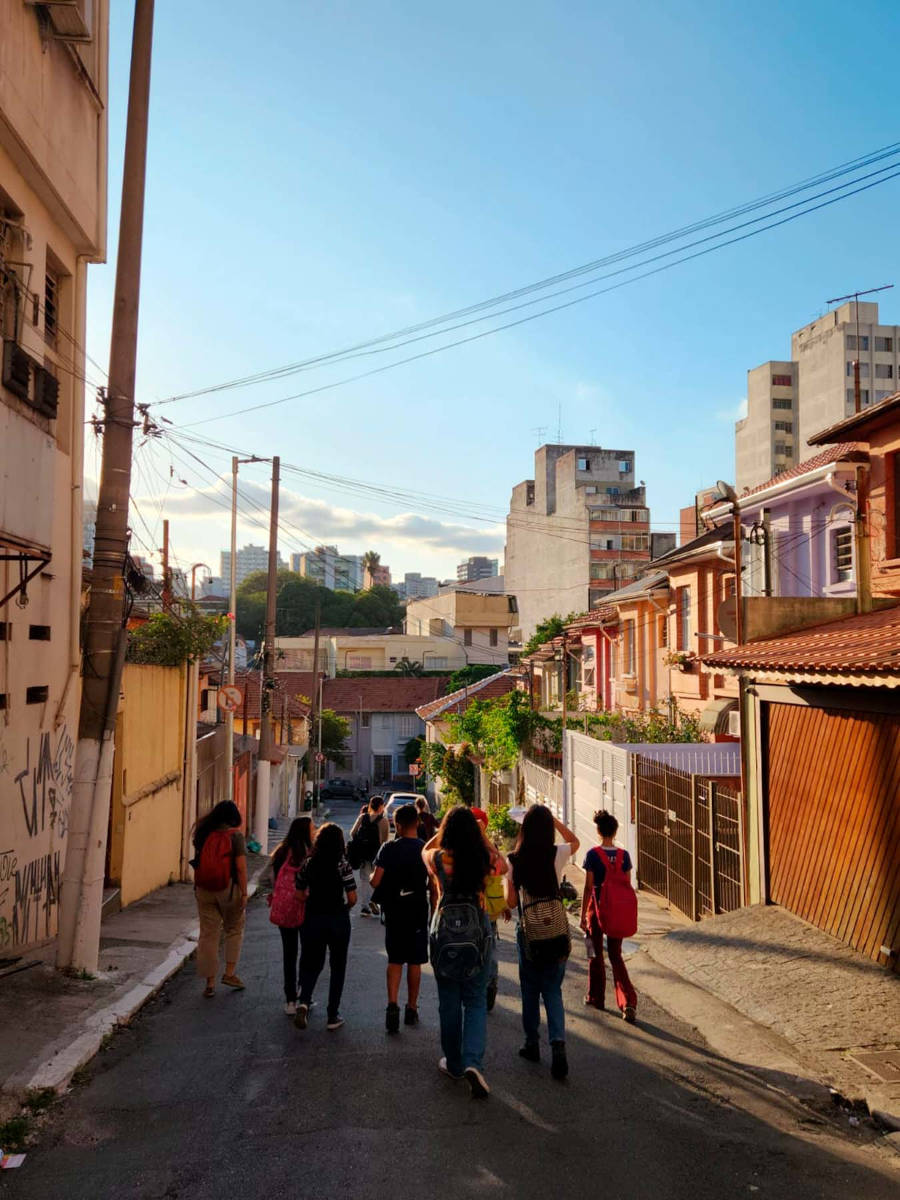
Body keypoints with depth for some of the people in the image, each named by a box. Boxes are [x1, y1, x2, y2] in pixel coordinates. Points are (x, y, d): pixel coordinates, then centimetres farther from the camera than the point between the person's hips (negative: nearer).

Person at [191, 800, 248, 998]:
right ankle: (230, 973, 15)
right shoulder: (235, 835, -9)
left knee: (208, 934, 9)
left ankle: (210, 982, 13)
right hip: (228, 888, -3)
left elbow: (197, 862, 10)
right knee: (234, 930, 18)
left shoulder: (203, 834, 3)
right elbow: (240, 867, -11)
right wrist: (244, 893, -6)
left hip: (204, 890, 3)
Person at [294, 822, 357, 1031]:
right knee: (337, 967, 13)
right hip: (338, 920, -2)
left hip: (312, 918, 3)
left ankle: (304, 1002, -9)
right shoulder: (342, 865, -12)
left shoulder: (308, 864, -3)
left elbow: (299, 894, 3)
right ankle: (333, 1016, 15)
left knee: (312, 964, 16)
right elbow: (352, 898, -12)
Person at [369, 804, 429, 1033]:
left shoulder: (388, 848, -9)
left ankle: (392, 1004, -8)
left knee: (395, 960, 10)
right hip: (418, 912, 0)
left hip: (393, 911, 0)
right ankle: (411, 1009, 21)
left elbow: (375, 882, -11)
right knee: (414, 962, 12)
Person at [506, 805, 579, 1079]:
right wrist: (554, 819, 9)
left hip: (527, 930, 0)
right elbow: (575, 841, 14)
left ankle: (532, 1044, 26)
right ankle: (558, 1043, -9)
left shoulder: (514, 861, -11)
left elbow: (511, 901, -4)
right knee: (553, 989, 8)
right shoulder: (558, 855, -10)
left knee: (530, 989, 16)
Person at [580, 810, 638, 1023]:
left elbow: (588, 888, -10)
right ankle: (628, 1001, -4)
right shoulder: (624, 855, -2)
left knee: (596, 954, 15)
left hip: (597, 908, -3)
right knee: (616, 955, 11)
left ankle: (596, 997, 27)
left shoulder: (593, 855, -12)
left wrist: (583, 915, -2)